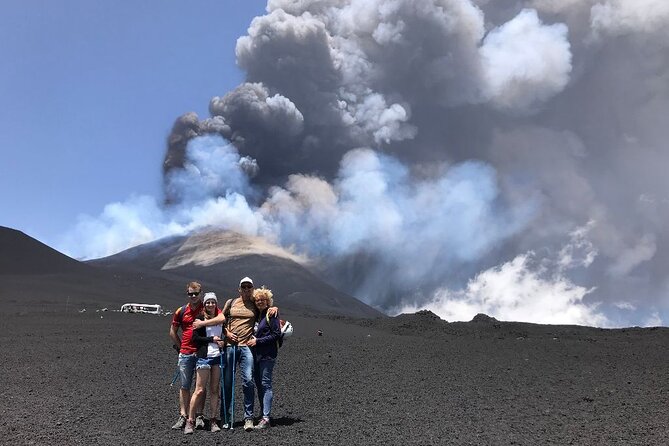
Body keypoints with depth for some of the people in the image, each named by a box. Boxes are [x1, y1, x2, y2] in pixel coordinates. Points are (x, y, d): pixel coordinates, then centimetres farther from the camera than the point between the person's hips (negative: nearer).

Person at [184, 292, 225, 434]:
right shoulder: (200, 318, -2)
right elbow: (195, 337, -8)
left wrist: (222, 341, 6)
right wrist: (212, 339, -10)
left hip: (217, 356, 4)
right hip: (204, 357, -4)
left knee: (214, 390, 7)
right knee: (200, 390, -6)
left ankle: (213, 420, 13)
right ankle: (190, 421, 1)